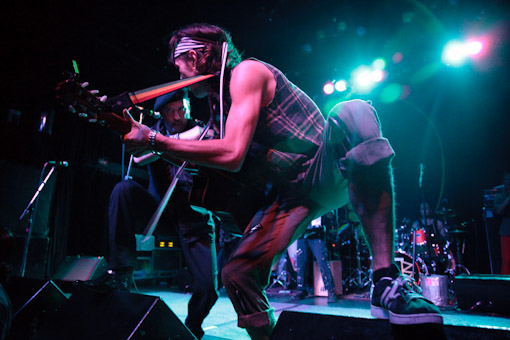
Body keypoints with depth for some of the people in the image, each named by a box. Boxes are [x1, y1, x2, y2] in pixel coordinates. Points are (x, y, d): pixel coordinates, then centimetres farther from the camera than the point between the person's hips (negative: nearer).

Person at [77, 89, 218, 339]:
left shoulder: (200, 129, 1)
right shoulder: (155, 131, 5)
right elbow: (138, 157, -15)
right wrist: (177, 140, -26)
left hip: (195, 217, -2)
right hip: (161, 212, 2)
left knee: (207, 286, -15)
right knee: (125, 189, -26)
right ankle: (120, 274, -21)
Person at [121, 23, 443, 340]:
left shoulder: (247, 71, -10)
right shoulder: (223, 99, 15)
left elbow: (232, 155, -24)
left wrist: (155, 141, -18)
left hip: (330, 168, -6)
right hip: (291, 193, 6)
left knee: (353, 113, -38)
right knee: (236, 274, -11)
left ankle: (387, 282, -43)